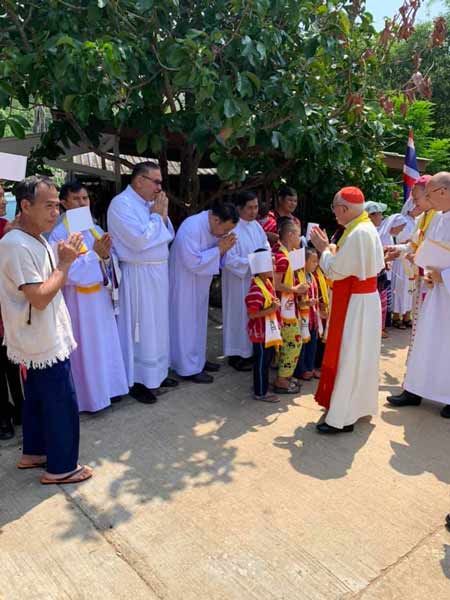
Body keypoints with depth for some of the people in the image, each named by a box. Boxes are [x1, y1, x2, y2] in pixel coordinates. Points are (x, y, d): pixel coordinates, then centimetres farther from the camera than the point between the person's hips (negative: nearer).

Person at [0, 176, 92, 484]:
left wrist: (65, 259, 4)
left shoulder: (36, 240, 8)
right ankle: (60, 467, 18)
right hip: (44, 345, -10)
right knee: (63, 406, 2)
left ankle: (33, 453, 39)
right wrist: (65, 262, -20)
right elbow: (40, 298, -26)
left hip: (40, 341, 10)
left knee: (37, 400, 22)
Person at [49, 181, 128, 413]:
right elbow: (66, 273, -20)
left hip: (100, 296, 6)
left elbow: (106, 264, 9)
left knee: (105, 344, 15)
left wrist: (105, 255, -13)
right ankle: (87, 396, 20)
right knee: (84, 348, 5)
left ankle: (107, 387, 31)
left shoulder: (96, 230, 6)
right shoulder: (59, 234, -14)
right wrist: (94, 253, -21)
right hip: (78, 301, -6)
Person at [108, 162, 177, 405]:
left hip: (158, 273, 8)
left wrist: (163, 215, -1)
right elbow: (139, 240, -23)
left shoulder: (150, 203, 12)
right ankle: (136, 381, 13)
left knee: (158, 325, 15)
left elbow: (167, 236, 15)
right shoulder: (121, 204, -13)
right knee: (140, 328, 0)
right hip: (138, 276, -8)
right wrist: (155, 215, -10)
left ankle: (156, 373, 30)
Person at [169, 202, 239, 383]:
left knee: (198, 322, 18)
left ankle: (198, 359, 32)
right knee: (186, 324, 0)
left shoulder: (213, 227, 0)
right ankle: (188, 369, 11)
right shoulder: (191, 228, -28)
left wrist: (224, 248, -12)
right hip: (185, 283, -9)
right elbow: (193, 262, -30)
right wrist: (219, 248, -25)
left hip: (200, 283, 9)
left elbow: (214, 258, 8)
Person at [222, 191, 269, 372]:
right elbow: (229, 259, -19)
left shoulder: (256, 226, 8)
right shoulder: (232, 228, -16)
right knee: (240, 314, 2)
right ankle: (236, 355, 16)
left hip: (256, 279, 7)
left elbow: (266, 246, 13)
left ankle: (250, 350, 24)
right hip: (238, 281, -7)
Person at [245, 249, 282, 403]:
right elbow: (251, 314, -27)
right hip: (261, 332, -10)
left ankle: (261, 384, 37)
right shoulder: (256, 289, -26)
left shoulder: (267, 283, 5)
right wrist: (271, 309, -26)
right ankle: (261, 392, 16)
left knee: (268, 358, 21)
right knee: (261, 361, 2)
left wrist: (275, 303, 3)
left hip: (269, 330, 10)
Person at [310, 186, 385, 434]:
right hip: (364, 297, 10)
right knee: (359, 355, 19)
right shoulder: (367, 227, 7)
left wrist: (324, 249, -3)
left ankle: (343, 418, 7)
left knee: (348, 357, -2)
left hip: (354, 302, -10)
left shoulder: (357, 233, -23)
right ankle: (358, 403, 33)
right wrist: (332, 250, 7)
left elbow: (334, 271, -22)